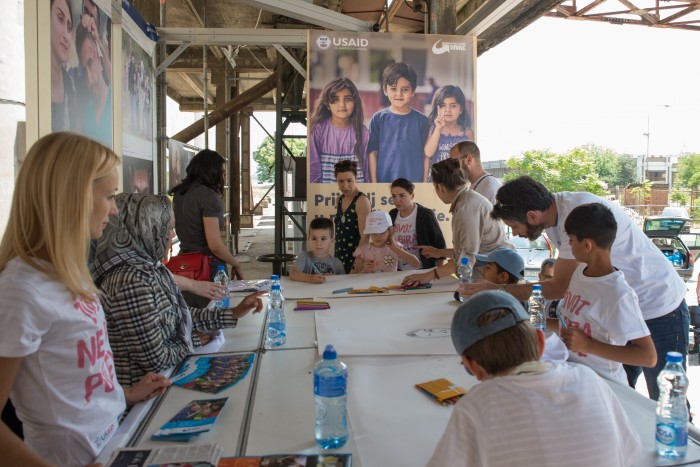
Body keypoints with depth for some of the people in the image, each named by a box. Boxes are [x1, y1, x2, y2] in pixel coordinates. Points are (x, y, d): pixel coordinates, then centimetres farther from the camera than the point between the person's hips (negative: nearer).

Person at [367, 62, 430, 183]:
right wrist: (373, 182, -2)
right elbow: (372, 153, 1)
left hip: (414, 181, 0)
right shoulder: (379, 118, 0)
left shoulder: (421, 120, 1)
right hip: (384, 179, 0)